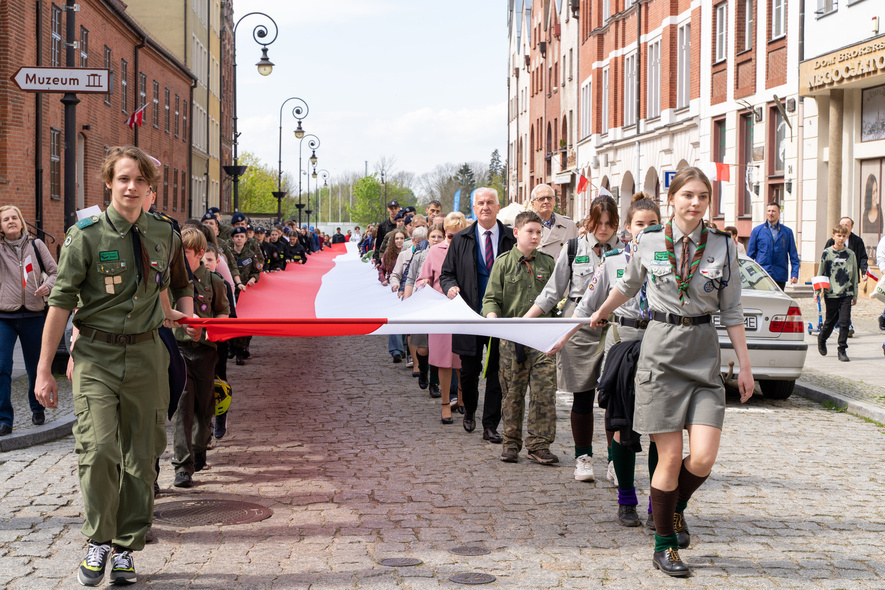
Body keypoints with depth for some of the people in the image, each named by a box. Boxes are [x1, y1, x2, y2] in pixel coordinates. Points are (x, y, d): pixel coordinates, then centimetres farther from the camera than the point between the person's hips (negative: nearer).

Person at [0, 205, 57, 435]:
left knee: (35, 368, 11)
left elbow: (55, 272, 7)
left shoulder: (36, 245, 5)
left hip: (34, 315, 1)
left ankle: (37, 408, 34)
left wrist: (48, 285, -13)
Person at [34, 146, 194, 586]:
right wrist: (44, 369, -5)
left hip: (146, 355, 3)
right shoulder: (85, 236, -4)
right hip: (96, 355, -3)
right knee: (100, 450, -15)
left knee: (141, 458, 5)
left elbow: (182, 285, 29)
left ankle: (125, 549, 18)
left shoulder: (165, 236, 6)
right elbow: (61, 302, -4)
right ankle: (98, 542, 4)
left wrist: (186, 314, 14)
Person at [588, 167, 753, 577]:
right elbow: (627, 285, 21)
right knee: (670, 458, -2)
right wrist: (600, 313, 34)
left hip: (704, 355, 1)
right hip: (661, 352, -1)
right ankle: (664, 546, 15)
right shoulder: (649, 242, 1)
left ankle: (677, 506, 25)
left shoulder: (723, 246, 3)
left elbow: (732, 312, 7)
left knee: (704, 457, -9)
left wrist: (745, 365, 5)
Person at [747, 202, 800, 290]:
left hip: (780, 277, 1)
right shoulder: (757, 230, 8)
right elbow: (750, 254, 9)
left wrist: (795, 274, 0)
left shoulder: (787, 232, 10)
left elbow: (793, 256, 10)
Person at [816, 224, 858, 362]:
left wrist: (855, 295, 13)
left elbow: (854, 276, 13)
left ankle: (842, 350, 2)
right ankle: (821, 339, 36)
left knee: (845, 322, -5)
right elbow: (820, 273, 4)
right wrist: (817, 291, 0)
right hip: (831, 293, -2)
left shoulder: (850, 254, 7)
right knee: (830, 321, 8)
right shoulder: (827, 253, 0)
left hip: (846, 294, 2)